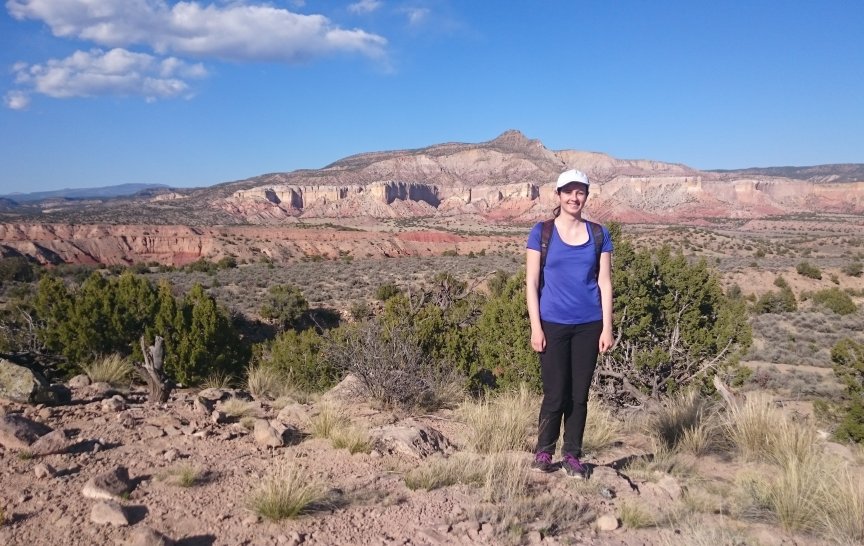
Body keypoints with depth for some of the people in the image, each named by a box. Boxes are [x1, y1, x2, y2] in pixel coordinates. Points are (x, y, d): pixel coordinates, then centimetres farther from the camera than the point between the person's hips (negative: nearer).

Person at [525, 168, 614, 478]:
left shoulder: (598, 234, 7)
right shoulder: (541, 232, 0)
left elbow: (604, 283, 7)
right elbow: (531, 282, -2)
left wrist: (607, 327, 1)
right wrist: (536, 327, -7)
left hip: (588, 325, 2)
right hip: (553, 324, -2)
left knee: (579, 395, 7)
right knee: (555, 394, -2)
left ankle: (572, 456, 19)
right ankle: (543, 452, 17)